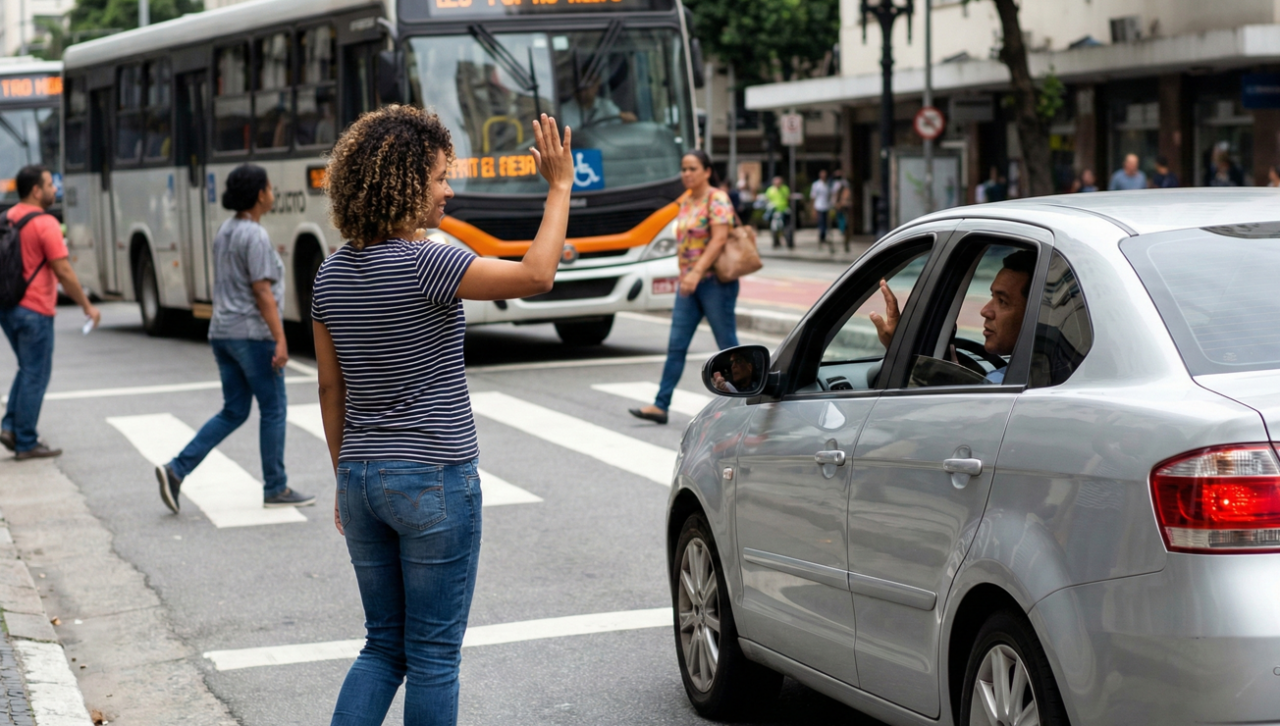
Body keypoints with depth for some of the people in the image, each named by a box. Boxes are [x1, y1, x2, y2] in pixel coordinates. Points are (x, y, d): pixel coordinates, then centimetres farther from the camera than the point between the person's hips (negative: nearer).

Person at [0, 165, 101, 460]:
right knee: (35, 376, 2)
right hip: (34, 311, -8)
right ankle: (25, 444, 6)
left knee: (27, 370, 21)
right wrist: (87, 306, -7)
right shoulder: (45, 224, -15)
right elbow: (63, 272, -16)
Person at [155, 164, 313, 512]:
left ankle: (176, 469, 1)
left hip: (222, 331, 9)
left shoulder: (225, 231, 12)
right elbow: (263, 292, -19)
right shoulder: (255, 236, -15)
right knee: (273, 409, 4)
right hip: (252, 333, -9)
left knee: (233, 411, 12)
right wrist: (280, 340, -19)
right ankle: (275, 489, 11)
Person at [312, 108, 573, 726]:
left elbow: (331, 388, 11)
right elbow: (535, 277, -20)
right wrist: (560, 187, -10)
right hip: (435, 478, -7)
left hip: (362, 476, 7)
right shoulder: (422, 263, -17)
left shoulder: (333, 274, 6)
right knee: (433, 655, 4)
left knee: (384, 646, 16)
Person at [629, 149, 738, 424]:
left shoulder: (717, 199, -10)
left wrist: (697, 272, -27)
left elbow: (719, 239, -20)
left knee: (727, 344, 1)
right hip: (689, 282, 8)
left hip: (715, 281, -8)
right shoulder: (685, 202, 14)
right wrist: (685, 275, 13)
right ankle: (660, 406, 2)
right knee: (676, 345, 3)